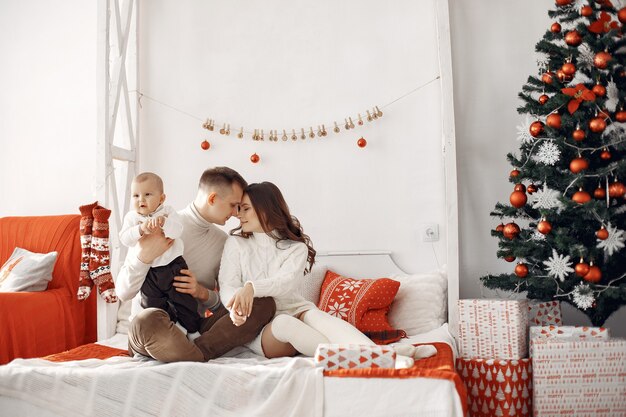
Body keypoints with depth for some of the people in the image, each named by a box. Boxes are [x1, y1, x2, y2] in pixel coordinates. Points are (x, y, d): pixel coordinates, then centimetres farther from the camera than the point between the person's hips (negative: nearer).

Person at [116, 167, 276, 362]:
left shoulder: (221, 241, 9)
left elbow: (223, 304, 12)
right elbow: (123, 292, -10)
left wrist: (202, 293, -11)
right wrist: (144, 256, -29)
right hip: (152, 326, -5)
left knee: (265, 304, -15)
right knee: (148, 320, -41)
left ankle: (199, 352, -29)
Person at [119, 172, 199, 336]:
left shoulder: (167, 212, -4)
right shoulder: (131, 217, 0)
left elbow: (177, 230, -20)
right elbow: (125, 239, -14)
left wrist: (163, 222, -38)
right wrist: (141, 229, -30)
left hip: (172, 265, -2)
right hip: (146, 271, 2)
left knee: (184, 301, 4)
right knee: (153, 306, 12)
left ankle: (193, 330, 22)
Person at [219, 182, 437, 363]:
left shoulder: (295, 246, 4)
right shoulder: (235, 242, 7)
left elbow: (287, 282, -15)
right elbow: (227, 286, -4)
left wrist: (252, 287, -34)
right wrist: (236, 307, -27)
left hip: (295, 311, 1)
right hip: (258, 328, -1)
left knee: (314, 315, -33)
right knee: (285, 323, -36)